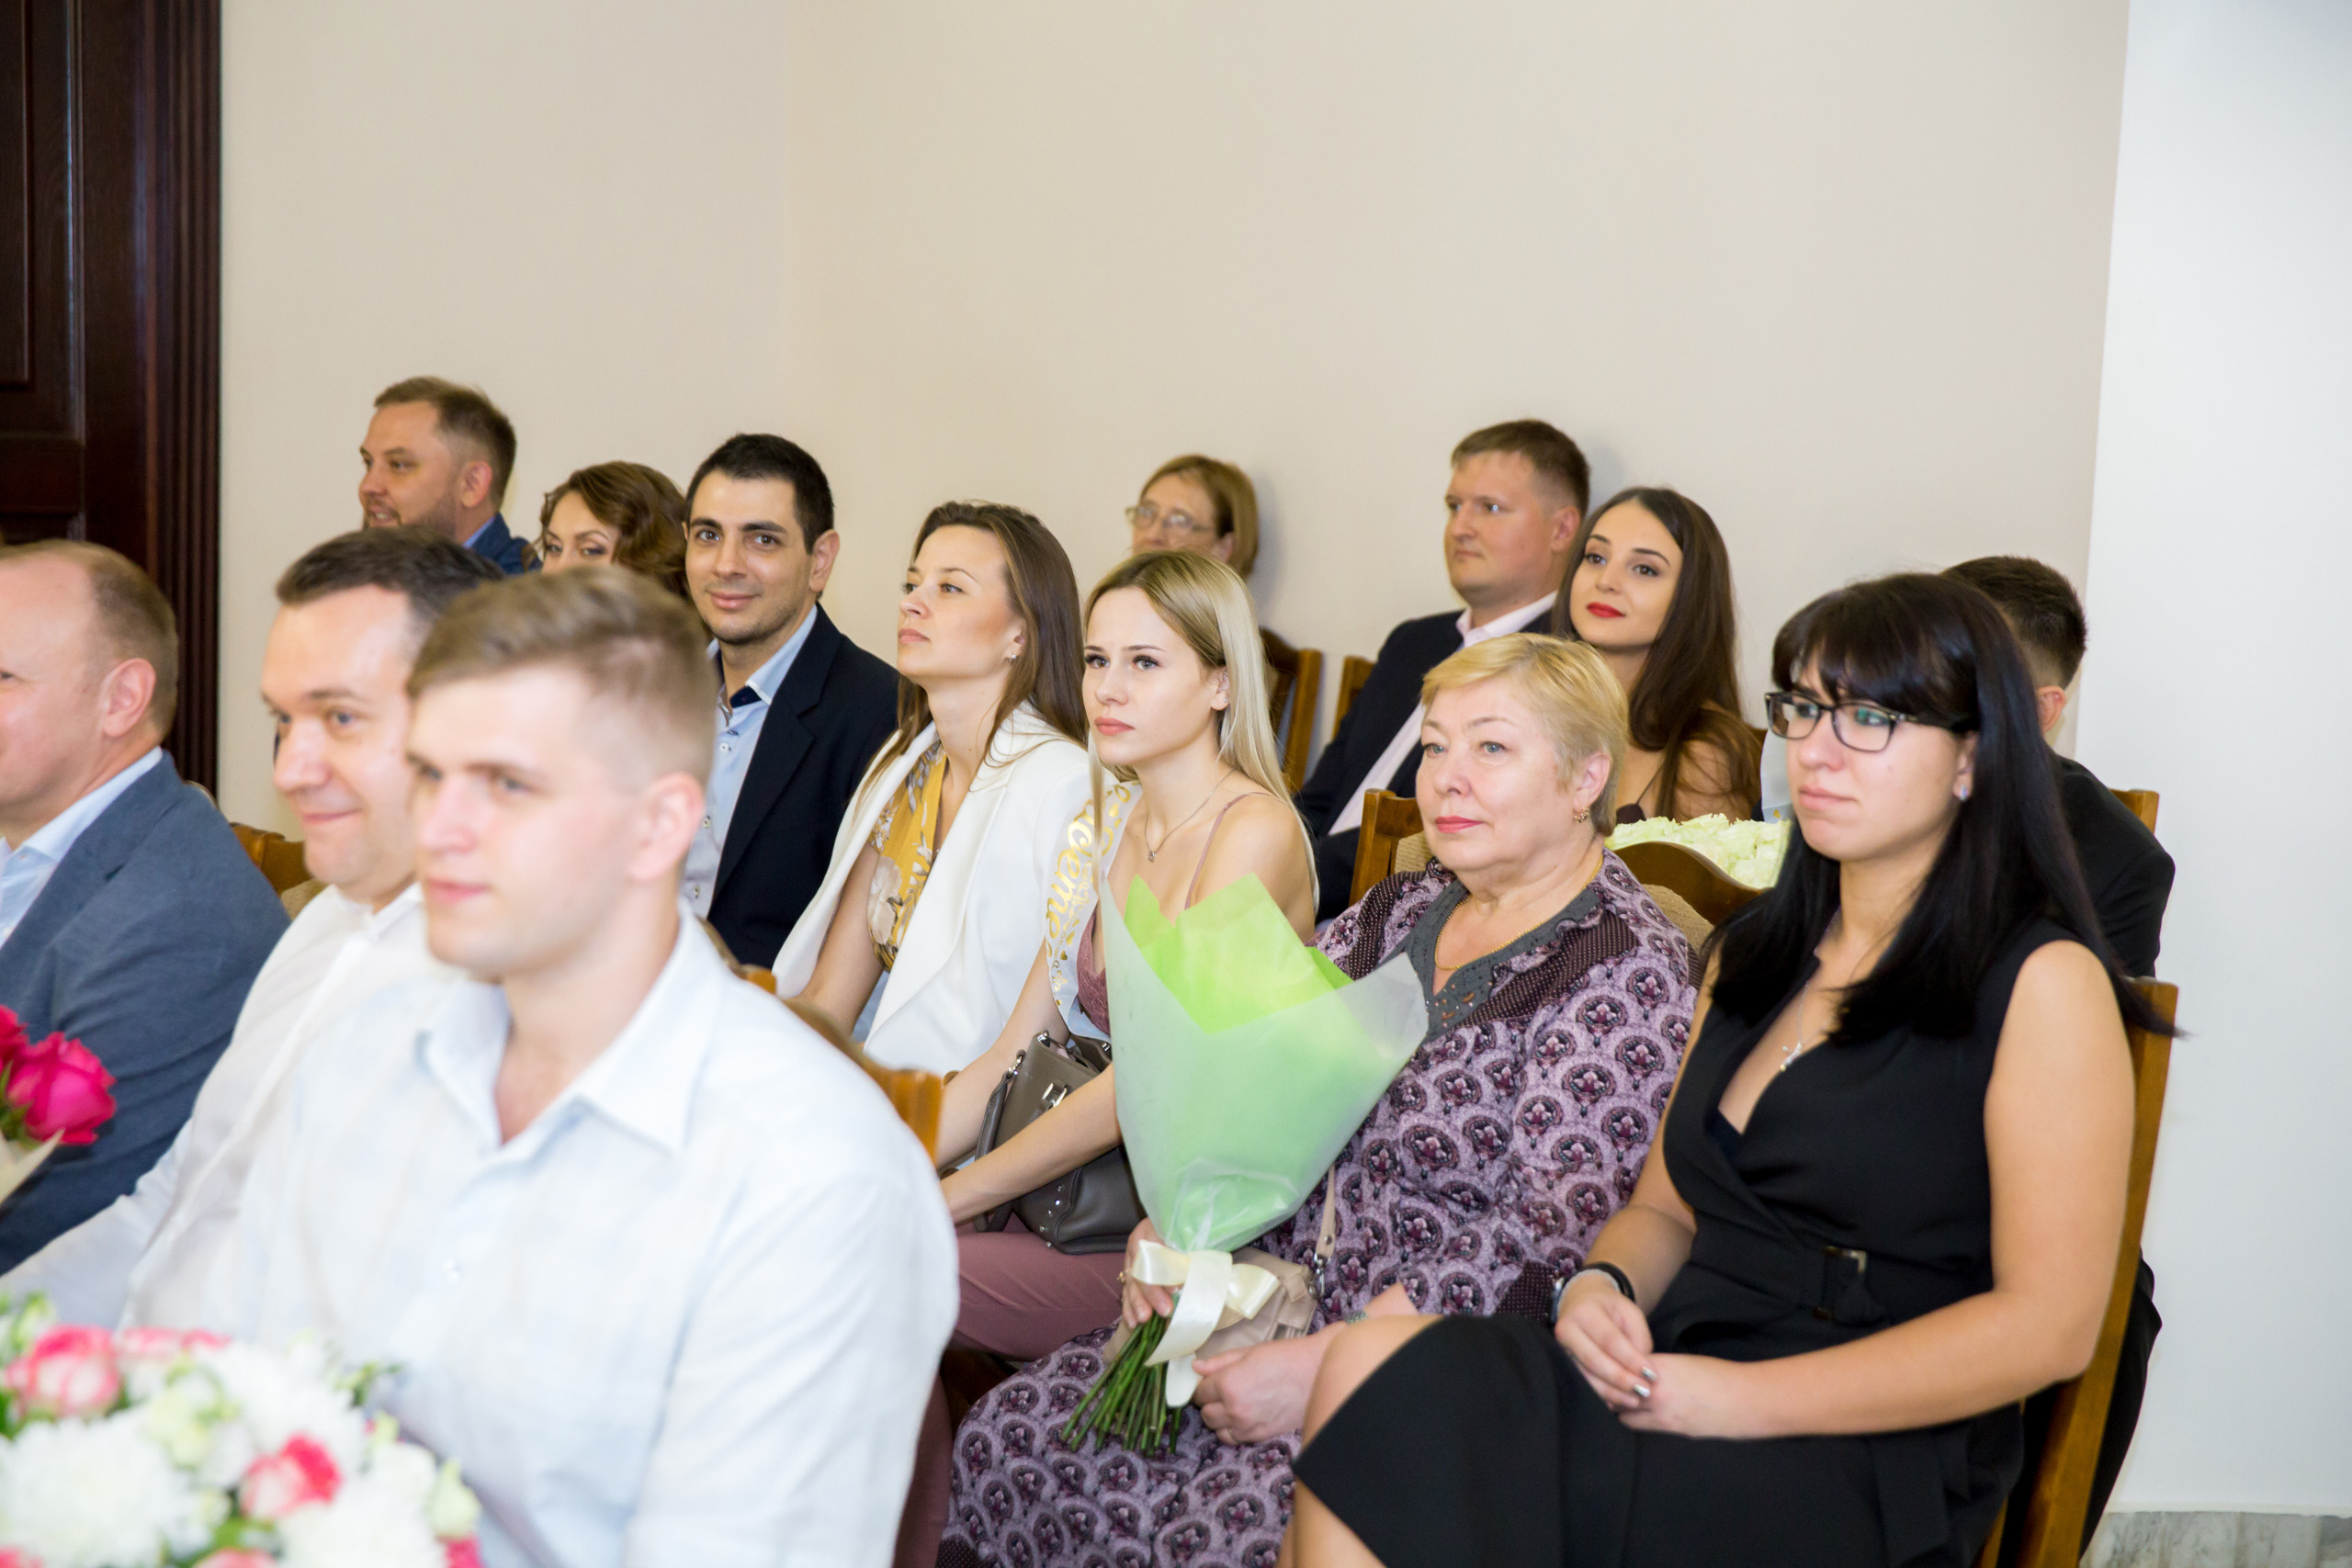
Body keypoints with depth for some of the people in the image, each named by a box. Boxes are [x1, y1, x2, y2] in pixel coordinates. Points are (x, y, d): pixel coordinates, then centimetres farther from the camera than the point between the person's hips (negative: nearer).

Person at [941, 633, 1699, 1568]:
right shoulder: (1396, 913, 14)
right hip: (1276, 1304, 7)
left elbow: (1552, 1229, -19)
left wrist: (1325, 1363, -22)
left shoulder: (1629, 974, -10)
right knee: (1002, 1443, -9)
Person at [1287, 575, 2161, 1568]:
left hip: (1869, 1459, -6)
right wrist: (1601, 1285, -1)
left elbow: (2048, 1325, -10)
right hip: (1675, 1390, 6)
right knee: (1373, 1369, -27)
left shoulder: (2042, 982, -3)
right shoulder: (1755, 948, 20)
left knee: (1386, 1382, -30)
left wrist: (1746, 1398, -15)